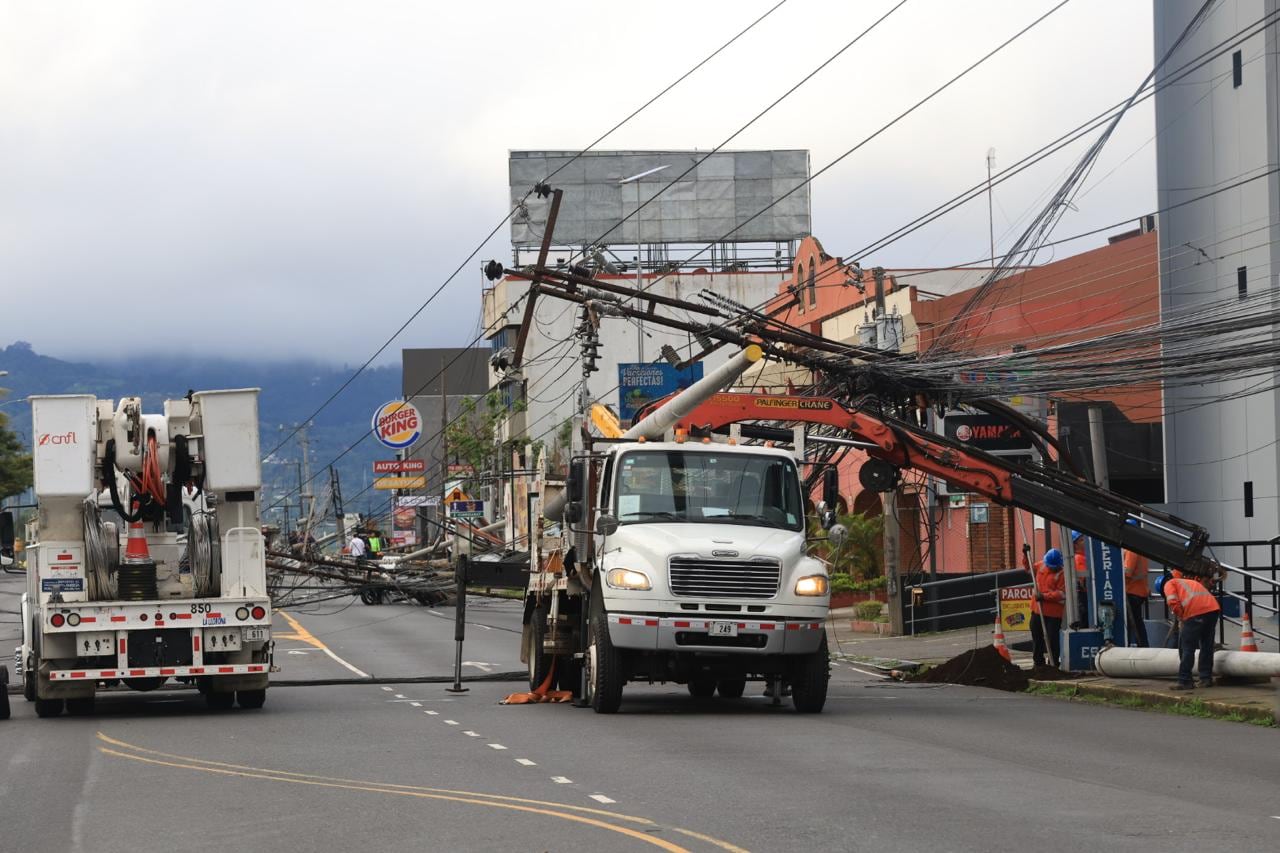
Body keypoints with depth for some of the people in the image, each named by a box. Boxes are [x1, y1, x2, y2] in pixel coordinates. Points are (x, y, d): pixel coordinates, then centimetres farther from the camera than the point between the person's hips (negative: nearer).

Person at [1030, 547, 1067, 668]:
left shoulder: (1062, 573, -15)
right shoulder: (1041, 566, 5)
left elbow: (1062, 593, -20)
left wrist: (1045, 596, -27)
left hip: (1053, 612, -7)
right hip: (1037, 608, 7)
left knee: (1053, 639, -3)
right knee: (1037, 636, 16)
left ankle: (1053, 663, 7)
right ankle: (1038, 661, 29)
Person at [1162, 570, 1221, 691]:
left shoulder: (1169, 584, 17)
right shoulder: (1191, 582, 38)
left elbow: (1173, 602, -3)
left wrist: (1182, 617, 8)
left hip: (1196, 612, -7)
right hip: (1213, 609, 7)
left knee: (1186, 648, 2)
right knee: (1207, 646, 19)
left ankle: (1184, 681, 1)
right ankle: (1206, 678, 22)